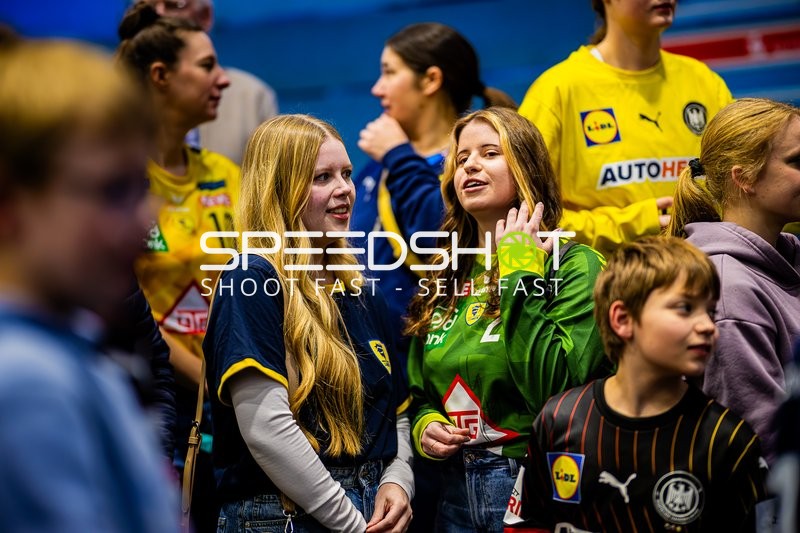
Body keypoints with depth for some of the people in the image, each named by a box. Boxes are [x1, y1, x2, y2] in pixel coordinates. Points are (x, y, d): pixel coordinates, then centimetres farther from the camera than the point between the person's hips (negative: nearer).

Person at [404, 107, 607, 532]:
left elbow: (555, 389, -23)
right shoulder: (442, 280, 8)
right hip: (456, 493, 5)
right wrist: (424, 426, -3)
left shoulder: (574, 266, -9)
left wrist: (520, 272, -18)